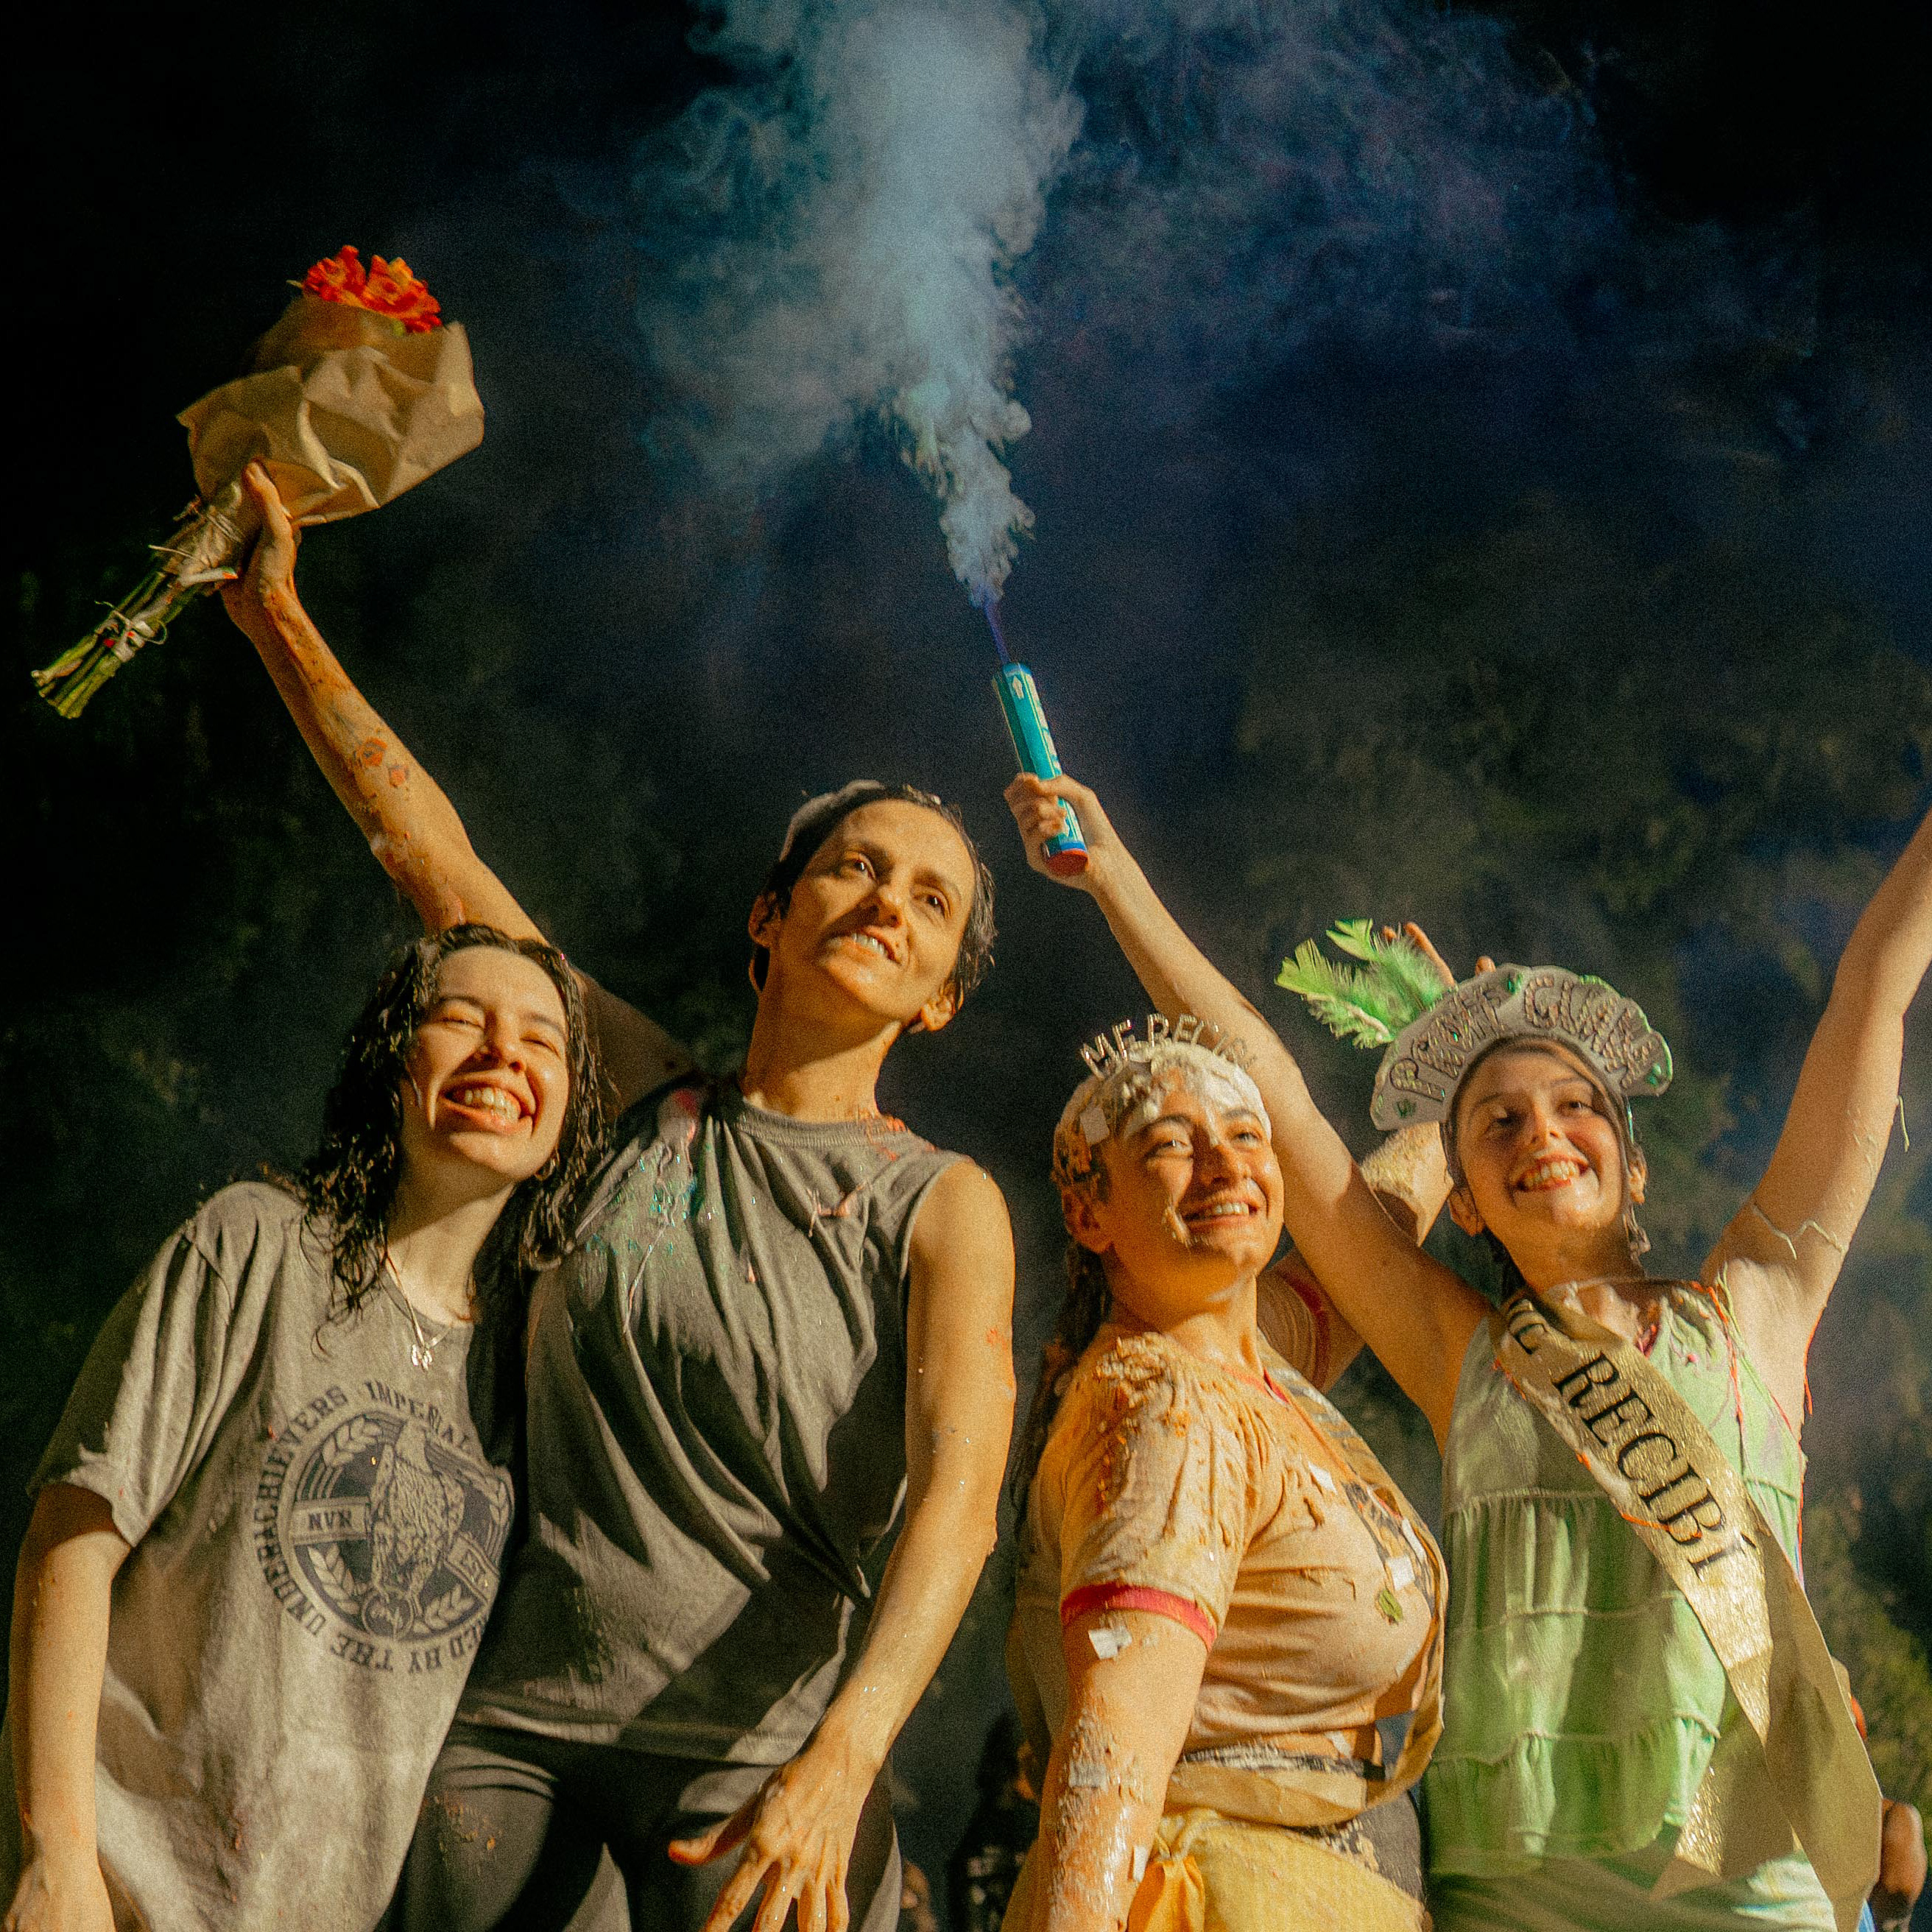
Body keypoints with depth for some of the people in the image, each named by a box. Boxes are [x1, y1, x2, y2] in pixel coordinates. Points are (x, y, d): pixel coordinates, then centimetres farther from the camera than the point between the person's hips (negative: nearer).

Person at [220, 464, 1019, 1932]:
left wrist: (839, 1761, -31)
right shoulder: (650, 1110, 7)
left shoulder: (943, 1206, -3)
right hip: (515, 1707, 3)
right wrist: (281, 620, 11)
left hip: (752, 1739, -2)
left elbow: (958, 1496, -16)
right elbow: (435, 859, 10)